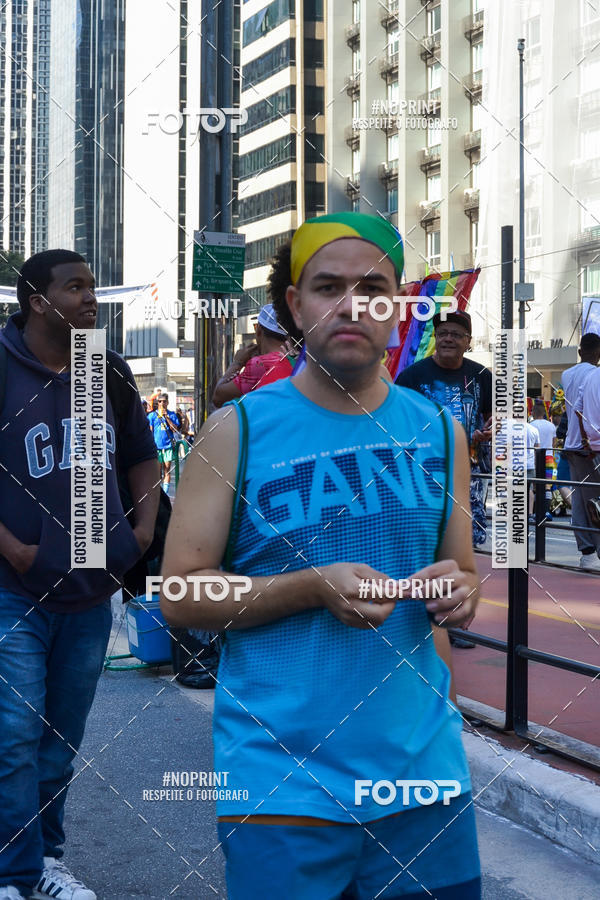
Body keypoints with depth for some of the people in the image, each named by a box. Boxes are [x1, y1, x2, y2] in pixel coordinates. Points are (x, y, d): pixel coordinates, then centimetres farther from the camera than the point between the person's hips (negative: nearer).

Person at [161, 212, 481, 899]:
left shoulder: (439, 432, 8)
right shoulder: (237, 429, -3)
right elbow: (178, 595, -6)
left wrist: (458, 592, -7)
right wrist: (314, 587, -18)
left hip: (424, 767, 4)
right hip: (279, 782, -3)